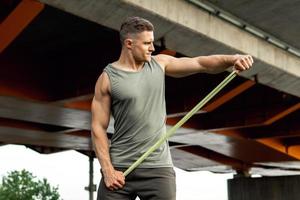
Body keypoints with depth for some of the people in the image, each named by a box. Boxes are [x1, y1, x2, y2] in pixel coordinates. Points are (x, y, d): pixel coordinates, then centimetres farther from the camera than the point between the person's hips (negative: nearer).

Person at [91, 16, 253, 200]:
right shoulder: (107, 78, -3)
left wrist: (231, 59, -16)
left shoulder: (159, 64, 8)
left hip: (158, 167, 2)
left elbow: (200, 63, 3)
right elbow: (98, 127, -4)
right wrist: (108, 169, -11)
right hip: (120, 167, -2)